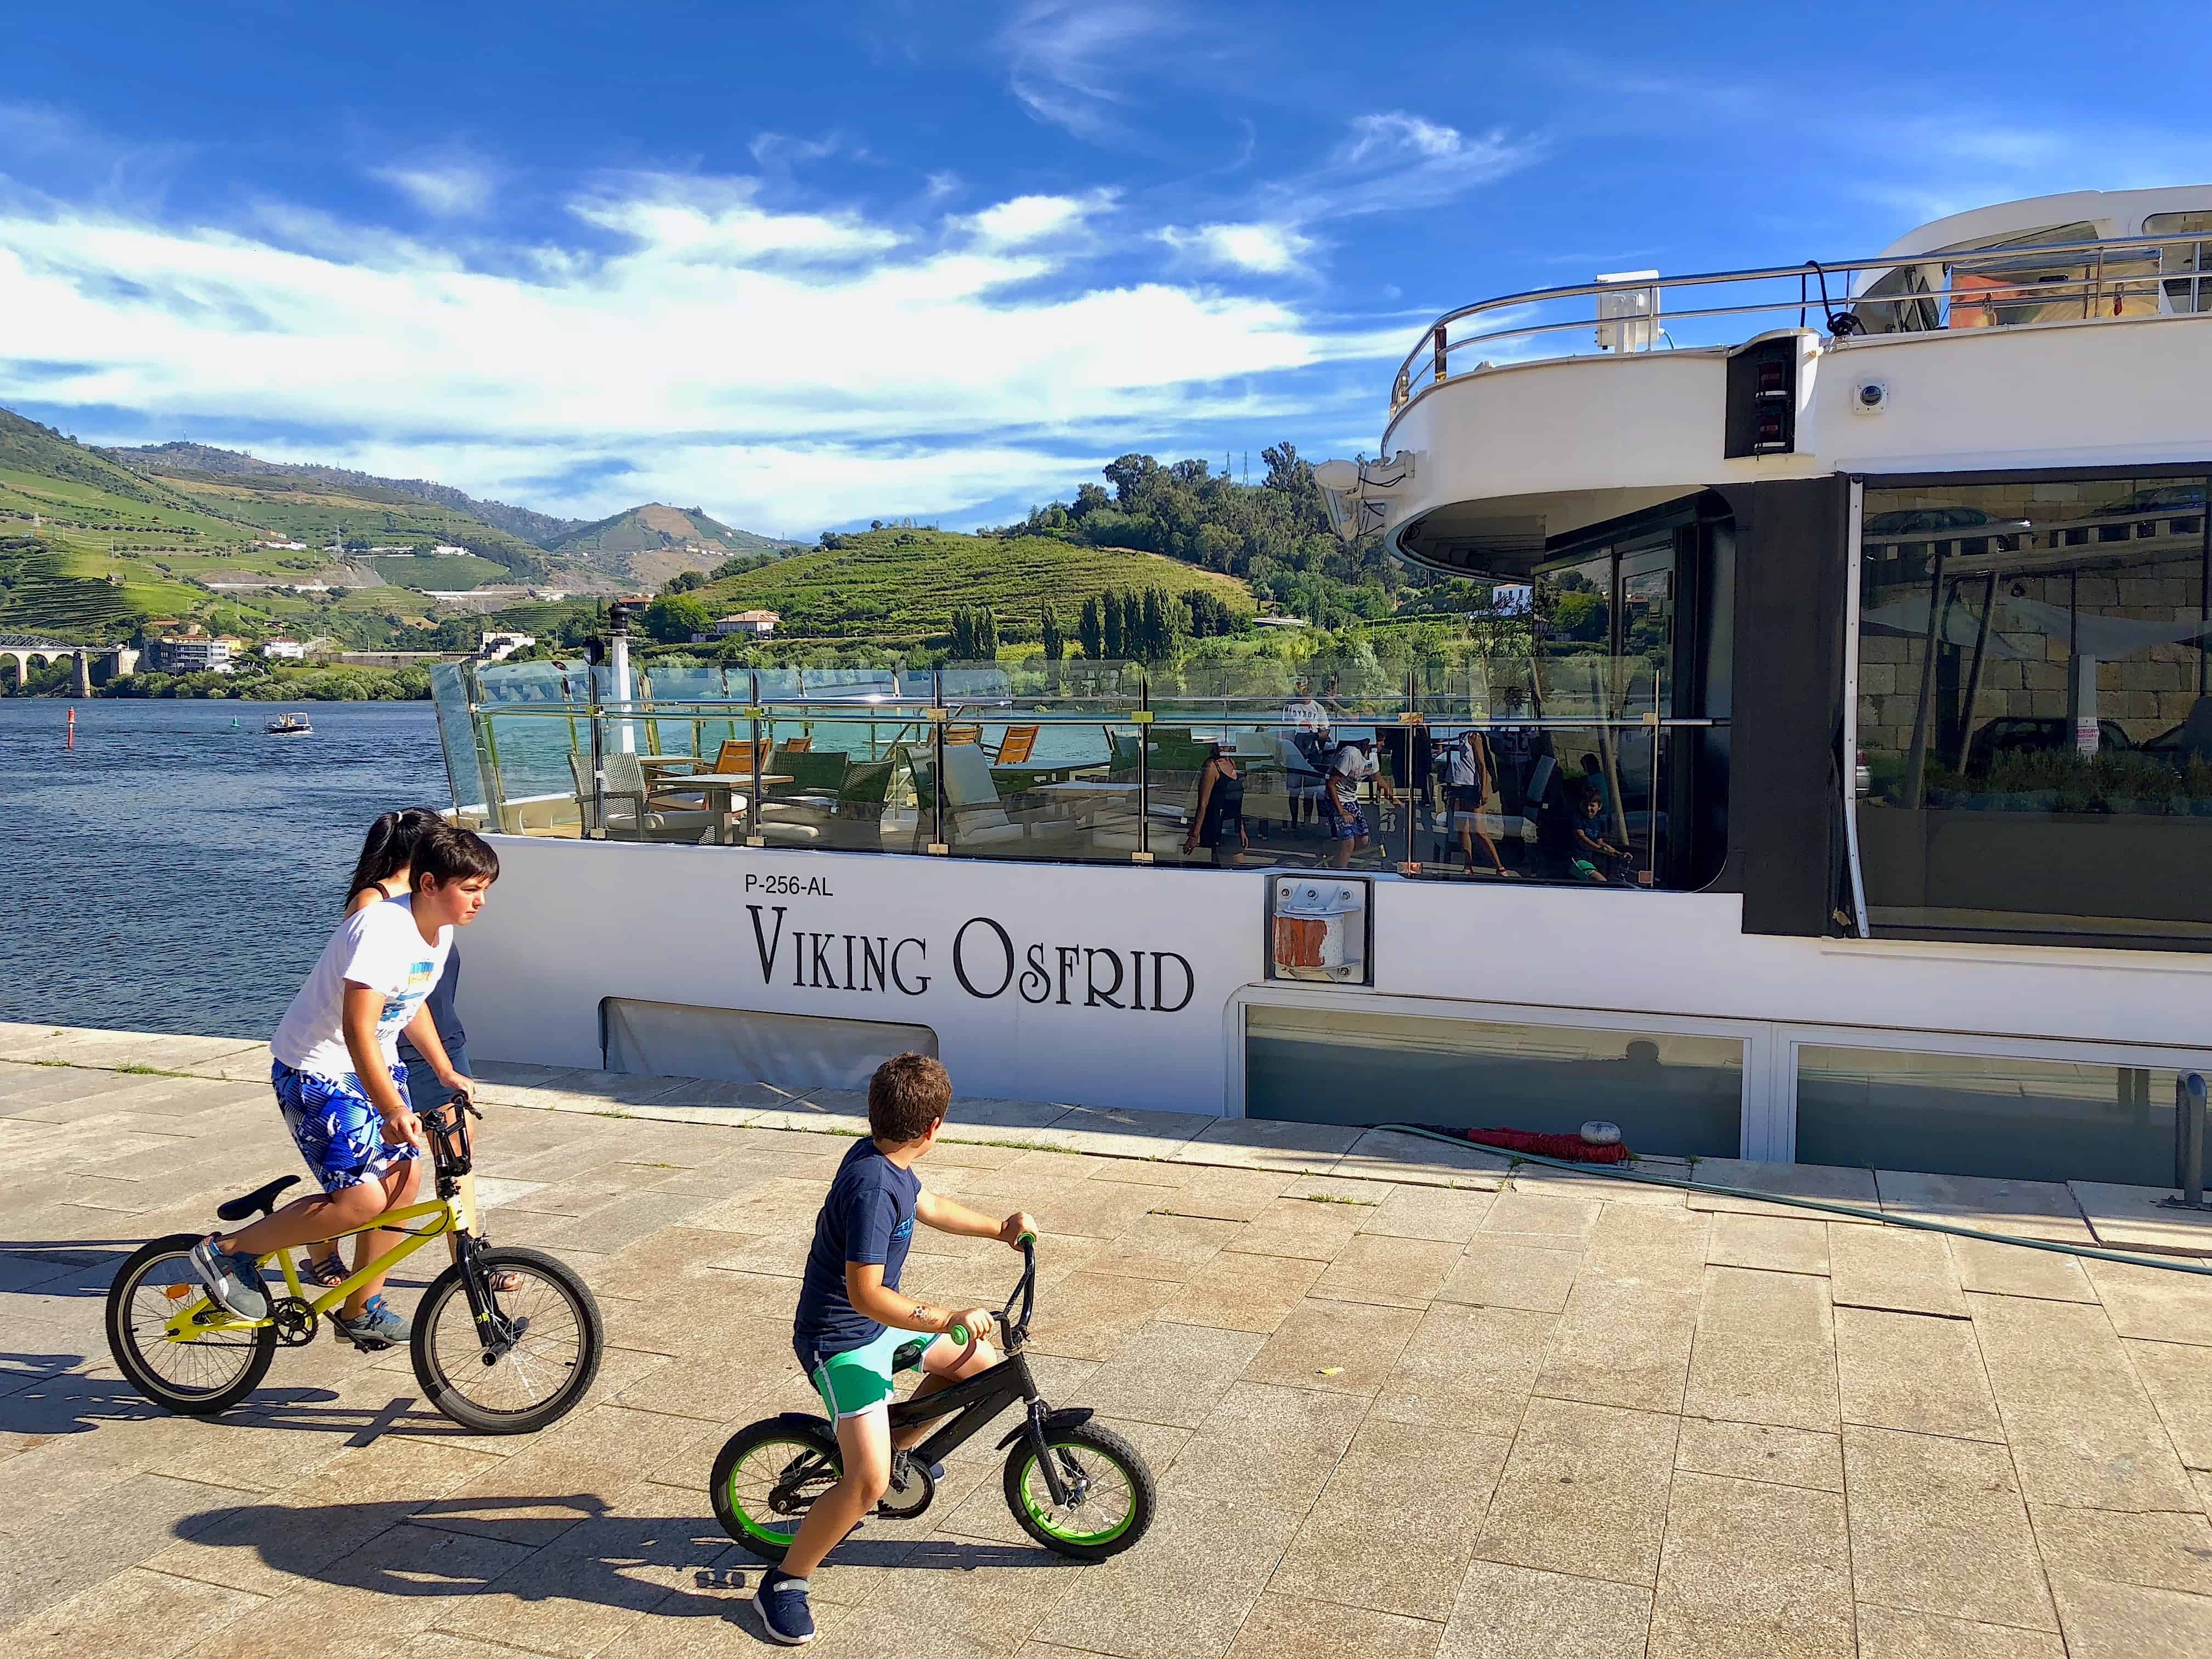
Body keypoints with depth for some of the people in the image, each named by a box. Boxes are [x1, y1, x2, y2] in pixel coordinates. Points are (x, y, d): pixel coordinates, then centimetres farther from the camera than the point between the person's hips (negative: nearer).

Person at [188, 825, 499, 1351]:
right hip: (317, 1071, -9)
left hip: (374, 1066, 9)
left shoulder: (439, 931, 1)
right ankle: (227, 1251, 2)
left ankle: (361, 1311, 19)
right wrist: (392, 1110, -39)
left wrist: (446, 1073, 16)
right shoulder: (382, 929, -28)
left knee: (403, 1176, 3)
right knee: (361, 1199, -17)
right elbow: (358, 1030, -34)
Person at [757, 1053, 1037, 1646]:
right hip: (842, 1341, -10)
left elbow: (930, 1207, 19)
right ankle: (783, 1583, 2)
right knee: (869, 1483, -18)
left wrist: (1000, 1229, 17)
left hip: (880, 1323, 10)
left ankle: (900, 1446, 33)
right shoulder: (873, 1186, -31)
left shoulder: (881, 1157, -1)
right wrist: (946, 1319, -36)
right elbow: (866, 1294, -32)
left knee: (982, 1366, 13)